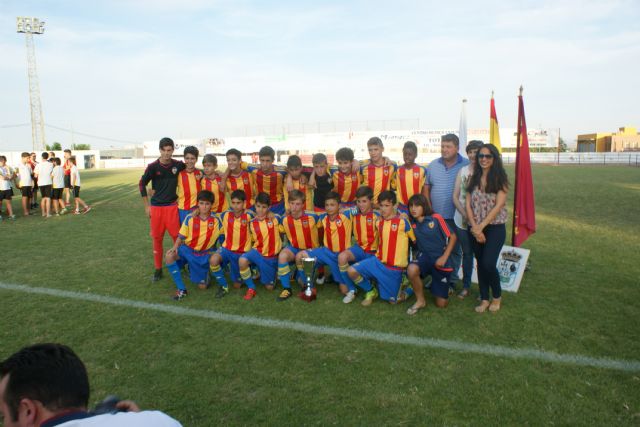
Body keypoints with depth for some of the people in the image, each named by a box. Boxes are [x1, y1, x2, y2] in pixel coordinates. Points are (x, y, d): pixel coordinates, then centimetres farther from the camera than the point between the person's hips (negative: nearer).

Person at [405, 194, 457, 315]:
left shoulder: (436, 218, -12)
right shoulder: (412, 223, -1)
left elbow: (452, 237, -7)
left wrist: (444, 257, -13)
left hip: (440, 260, -2)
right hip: (425, 257, 2)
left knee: (441, 303, 0)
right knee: (411, 269, -37)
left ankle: (435, 285, 36)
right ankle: (420, 300, -10)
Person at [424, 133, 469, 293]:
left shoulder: (467, 166, -6)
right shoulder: (433, 165, 5)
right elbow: (426, 188, 8)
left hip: (456, 217, -3)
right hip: (435, 215, 3)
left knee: (455, 250, 9)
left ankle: (452, 281, 23)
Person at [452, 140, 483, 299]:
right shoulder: (462, 171, 5)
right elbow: (455, 196, 4)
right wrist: (465, 214, -8)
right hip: (462, 221, 3)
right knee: (467, 253, 14)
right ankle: (466, 286, 27)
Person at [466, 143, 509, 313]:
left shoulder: (500, 179, -4)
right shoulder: (474, 178, 7)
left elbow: (498, 205, -12)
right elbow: (468, 204, 2)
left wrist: (481, 226, -14)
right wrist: (475, 227, -8)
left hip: (495, 227, -4)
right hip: (475, 228, 4)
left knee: (488, 264, -13)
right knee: (480, 264, 9)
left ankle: (497, 296, 13)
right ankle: (484, 299, 22)